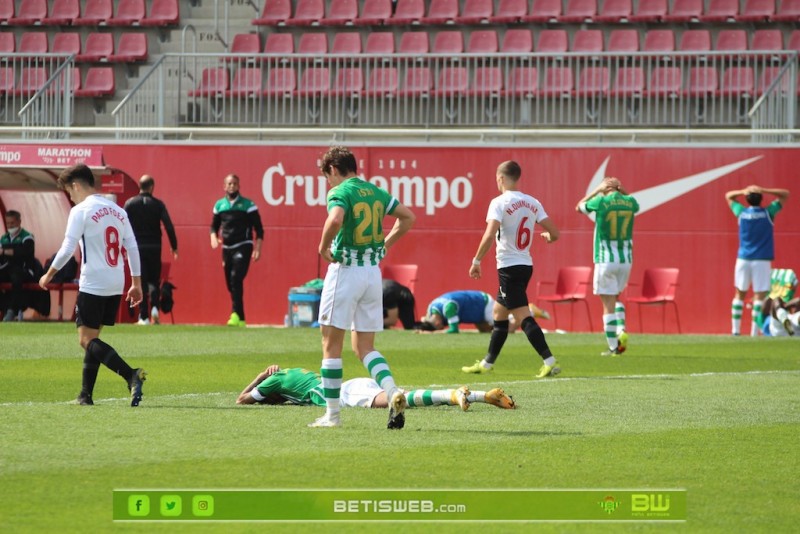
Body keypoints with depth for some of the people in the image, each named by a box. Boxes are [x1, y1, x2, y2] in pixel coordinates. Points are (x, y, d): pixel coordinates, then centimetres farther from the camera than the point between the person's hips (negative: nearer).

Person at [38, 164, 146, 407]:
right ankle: (86, 394, 15)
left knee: (87, 339, -7)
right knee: (92, 338, 16)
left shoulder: (80, 211, -8)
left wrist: (49, 275, 1)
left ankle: (131, 375, -25)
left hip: (93, 284, -7)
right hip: (116, 286, 8)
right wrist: (136, 283, 17)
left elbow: (67, 249, -12)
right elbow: (132, 248, 12)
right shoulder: (118, 211, 13)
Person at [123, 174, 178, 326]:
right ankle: (154, 307, -12)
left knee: (140, 281, 1)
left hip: (136, 247, 0)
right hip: (154, 247, 0)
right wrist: (174, 247, 1)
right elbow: (169, 226, -4)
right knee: (154, 280, 12)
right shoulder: (158, 204, 0)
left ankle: (144, 316, -3)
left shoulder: (130, 203, 0)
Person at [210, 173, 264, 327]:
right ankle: (241, 320, 16)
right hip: (227, 248, 5)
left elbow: (259, 229, -1)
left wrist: (257, 248, -11)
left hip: (243, 247, -5)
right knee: (230, 284, 6)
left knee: (236, 279, -23)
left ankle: (236, 315, -28)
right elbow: (214, 225, 20)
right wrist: (214, 237, -1)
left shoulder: (247, 205, -2)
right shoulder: (219, 205, 11)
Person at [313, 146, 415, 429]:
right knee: (364, 347, 12)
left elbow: (335, 219, -30)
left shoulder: (340, 192, -10)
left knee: (331, 345, 4)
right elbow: (408, 217, 16)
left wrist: (323, 247, -14)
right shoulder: (376, 192, 11)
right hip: (373, 271, 6)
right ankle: (393, 392, -12)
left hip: (345, 270, -6)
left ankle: (332, 414, 5)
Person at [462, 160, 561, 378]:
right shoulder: (532, 203, 7)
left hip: (509, 266, -8)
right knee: (498, 313, 20)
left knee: (524, 317, -10)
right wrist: (546, 237, 27)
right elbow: (554, 233, 4)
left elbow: (489, 236, -23)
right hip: (526, 265, 8)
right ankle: (487, 363, 28)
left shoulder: (499, 203, -11)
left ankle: (549, 361, -20)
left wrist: (477, 261, -14)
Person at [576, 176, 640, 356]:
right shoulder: (630, 202, 1)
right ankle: (621, 330, 1)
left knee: (608, 303, 0)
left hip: (605, 259, -4)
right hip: (626, 259, 4)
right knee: (615, 297, 22)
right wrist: (622, 190, 16)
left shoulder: (601, 202, -8)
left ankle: (613, 347, -2)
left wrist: (597, 190, 14)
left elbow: (579, 206, 11)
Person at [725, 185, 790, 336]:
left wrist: (743, 192, 2)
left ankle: (735, 330, 5)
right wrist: (763, 191, -5)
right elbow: (785, 194, 5)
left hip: (743, 259, 3)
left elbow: (729, 196, 19)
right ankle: (754, 332, -10)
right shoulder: (768, 213, -5)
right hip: (761, 260, -3)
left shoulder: (741, 213, 1)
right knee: (759, 296, -3)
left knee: (740, 294, 11)